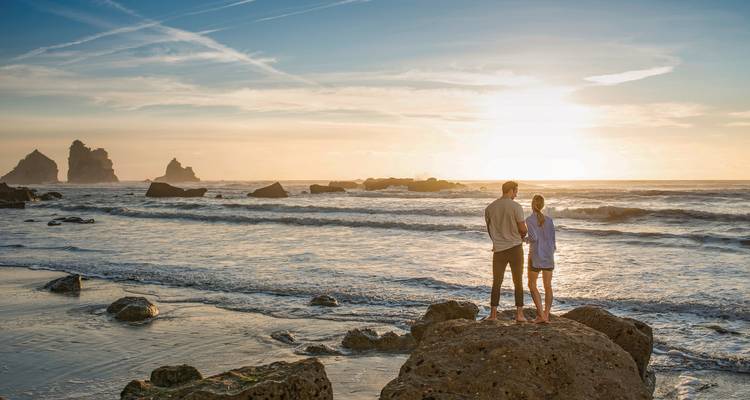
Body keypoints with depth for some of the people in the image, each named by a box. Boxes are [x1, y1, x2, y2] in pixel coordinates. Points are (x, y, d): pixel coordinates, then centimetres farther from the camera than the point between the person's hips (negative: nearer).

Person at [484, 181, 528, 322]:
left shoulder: (489, 208, 3)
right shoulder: (516, 207, -10)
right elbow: (523, 229, -9)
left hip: (499, 249, 3)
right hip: (515, 247, -2)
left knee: (496, 283, 10)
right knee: (518, 282, 8)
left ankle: (493, 314, 8)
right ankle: (519, 314, 8)